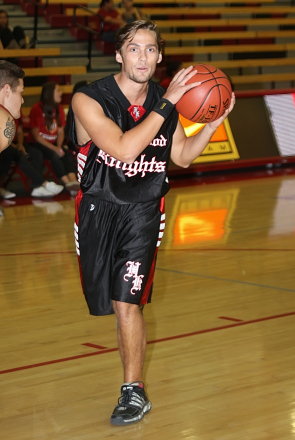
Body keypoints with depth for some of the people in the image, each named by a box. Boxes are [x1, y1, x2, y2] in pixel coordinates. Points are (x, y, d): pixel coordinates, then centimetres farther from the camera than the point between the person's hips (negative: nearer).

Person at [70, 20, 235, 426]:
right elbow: (125, 149, -30)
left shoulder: (166, 103, -3)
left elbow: (182, 155, 10)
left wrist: (213, 124, -6)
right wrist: (166, 104, -30)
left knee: (127, 303, -12)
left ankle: (134, 393, -1)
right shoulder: (89, 100, -17)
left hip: (143, 211, 0)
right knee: (115, 302, 14)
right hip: (97, 209, 0)